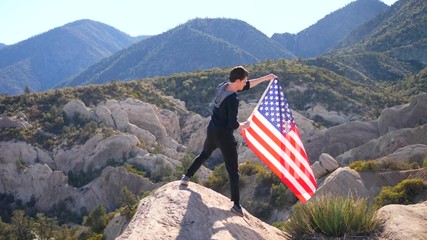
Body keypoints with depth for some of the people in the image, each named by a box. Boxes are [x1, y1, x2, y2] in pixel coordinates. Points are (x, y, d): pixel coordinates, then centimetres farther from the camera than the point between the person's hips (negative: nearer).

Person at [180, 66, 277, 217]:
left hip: (212, 131, 8)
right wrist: (243, 125, -3)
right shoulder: (232, 99, -25)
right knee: (233, 171, 1)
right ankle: (236, 205, 3)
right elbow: (232, 124, -24)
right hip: (224, 136, -8)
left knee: (204, 154, 35)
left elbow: (247, 86, 12)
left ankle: (186, 177, 39)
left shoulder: (222, 87, 0)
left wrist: (265, 78, 15)